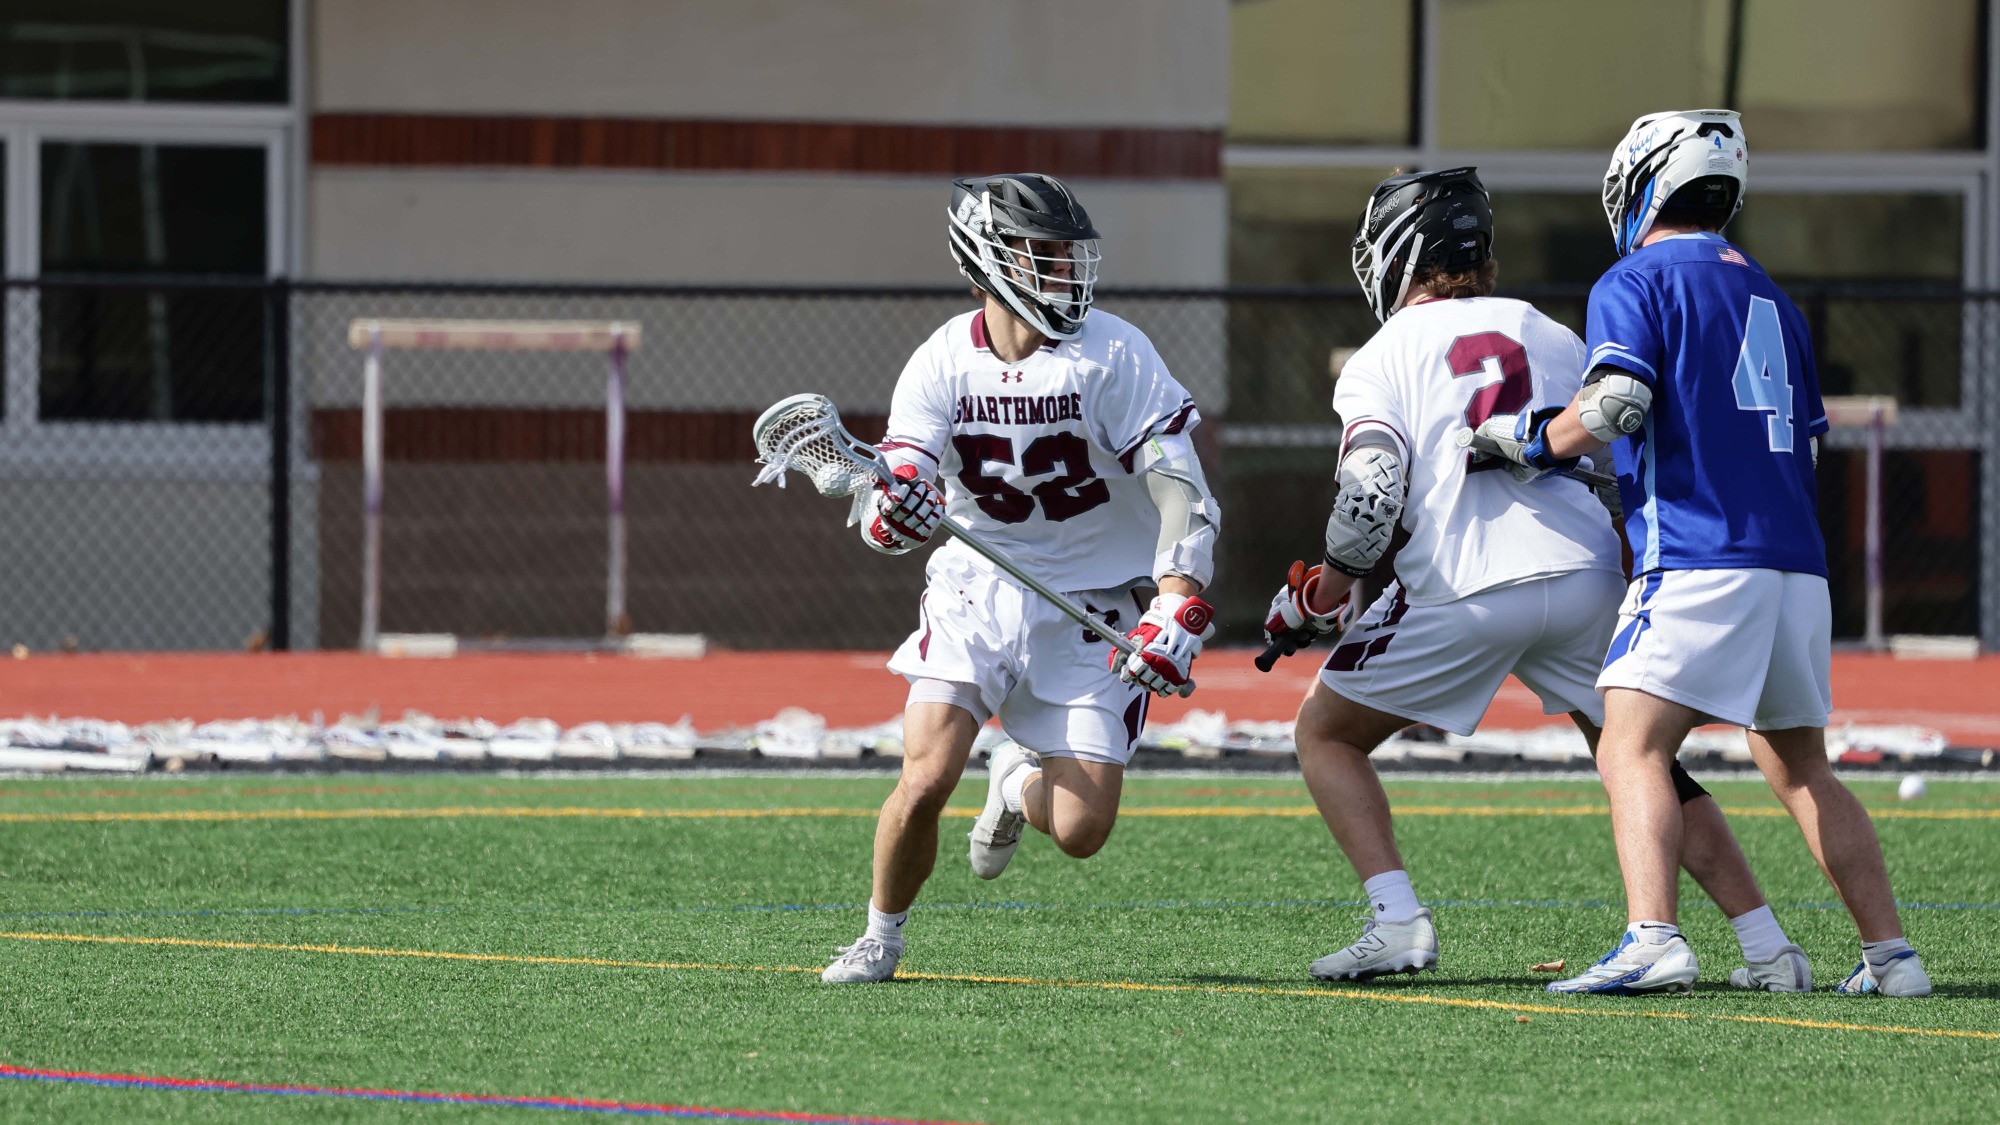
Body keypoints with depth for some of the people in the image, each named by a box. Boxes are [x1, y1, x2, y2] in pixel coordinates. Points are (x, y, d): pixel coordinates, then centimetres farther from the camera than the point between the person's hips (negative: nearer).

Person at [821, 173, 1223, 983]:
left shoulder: (1111, 354, -13)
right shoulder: (942, 362, -6)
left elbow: (1180, 488, -15)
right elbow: (893, 490, -13)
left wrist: (1177, 609, -28)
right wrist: (893, 513, -38)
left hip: (1089, 611, -1)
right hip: (975, 590, 1)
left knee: (1080, 832, -9)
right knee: (925, 780, -17)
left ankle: (1020, 780, 29)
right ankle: (881, 937, 11)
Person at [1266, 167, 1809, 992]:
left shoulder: (1383, 359, 7)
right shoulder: (1551, 337, 20)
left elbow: (1370, 496, -7)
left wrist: (1316, 598, 5)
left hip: (1466, 586, -4)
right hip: (1586, 577, 4)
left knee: (1326, 735, 15)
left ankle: (1397, 922, -3)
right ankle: (1768, 948, 10)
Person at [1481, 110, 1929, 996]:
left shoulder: (1636, 283, 1)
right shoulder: (1769, 298, 23)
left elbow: (1615, 406, -15)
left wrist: (1529, 447, 1)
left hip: (1700, 558, -7)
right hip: (1796, 559, 7)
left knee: (1632, 750, -13)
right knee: (1800, 768, 18)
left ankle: (1653, 940, -31)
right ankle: (1889, 955, 14)